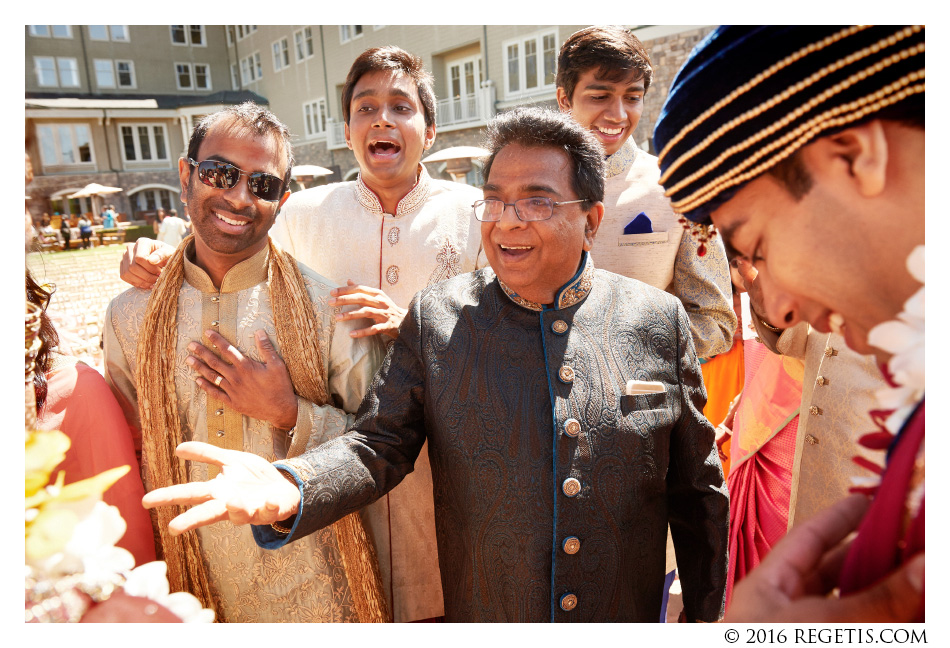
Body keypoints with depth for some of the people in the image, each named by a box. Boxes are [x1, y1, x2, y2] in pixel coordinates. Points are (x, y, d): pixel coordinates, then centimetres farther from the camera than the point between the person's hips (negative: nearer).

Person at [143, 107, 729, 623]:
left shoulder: (660, 320, -8)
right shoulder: (436, 318, -9)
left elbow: (697, 491, -2)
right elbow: (382, 443, -10)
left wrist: (708, 616, 4)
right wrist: (290, 489, -30)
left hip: (631, 613, 1)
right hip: (480, 610, 0)